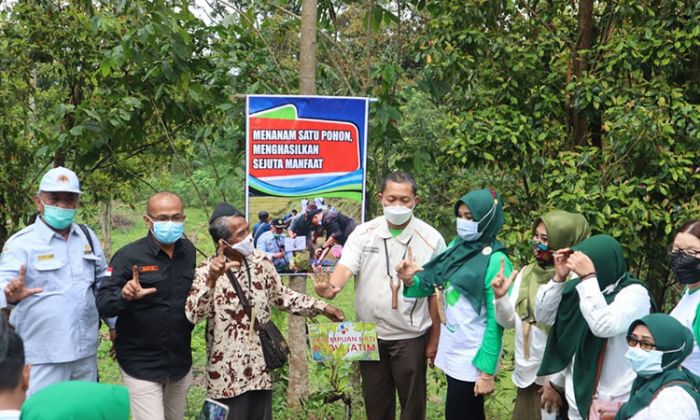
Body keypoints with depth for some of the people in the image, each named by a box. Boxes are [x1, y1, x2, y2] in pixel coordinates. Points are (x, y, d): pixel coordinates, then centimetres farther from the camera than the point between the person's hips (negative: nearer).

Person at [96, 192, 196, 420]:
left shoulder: (189, 251, -1)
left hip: (180, 360, 5)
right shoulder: (129, 256, -15)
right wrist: (124, 296, -37)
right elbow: (102, 303, -19)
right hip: (142, 363, -5)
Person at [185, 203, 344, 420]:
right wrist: (211, 279, -38)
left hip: (260, 367, 5)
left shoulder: (260, 261, 2)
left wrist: (322, 307, 9)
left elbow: (281, 295, 14)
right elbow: (193, 314, -26)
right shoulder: (207, 271, -13)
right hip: (228, 373, -5)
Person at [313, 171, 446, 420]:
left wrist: (434, 339, -3)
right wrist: (331, 288, -39)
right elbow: (346, 267, -16)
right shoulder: (363, 233, -3)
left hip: (410, 337, -2)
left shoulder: (431, 239, -8)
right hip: (370, 334, 2)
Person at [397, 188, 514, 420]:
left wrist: (487, 371, -18)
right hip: (452, 350, 7)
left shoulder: (495, 261, -17)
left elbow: (496, 320, -17)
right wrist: (410, 280, -15)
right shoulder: (457, 247, 3)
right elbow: (431, 281, 8)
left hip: (473, 359, -6)